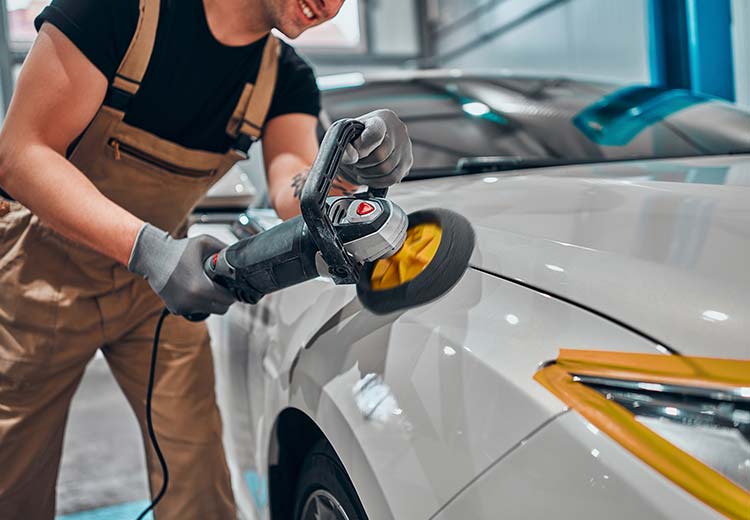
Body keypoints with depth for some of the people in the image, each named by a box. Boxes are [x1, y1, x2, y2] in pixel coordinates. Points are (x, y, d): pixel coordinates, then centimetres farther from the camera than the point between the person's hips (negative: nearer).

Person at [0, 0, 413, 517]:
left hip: (162, 269, 4)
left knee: (195, 474, 3)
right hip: (43, 264, -3)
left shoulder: (287, 78, -6)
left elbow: (293, 196, -19)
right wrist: (147, 248, -38)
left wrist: (349, 170, -43)